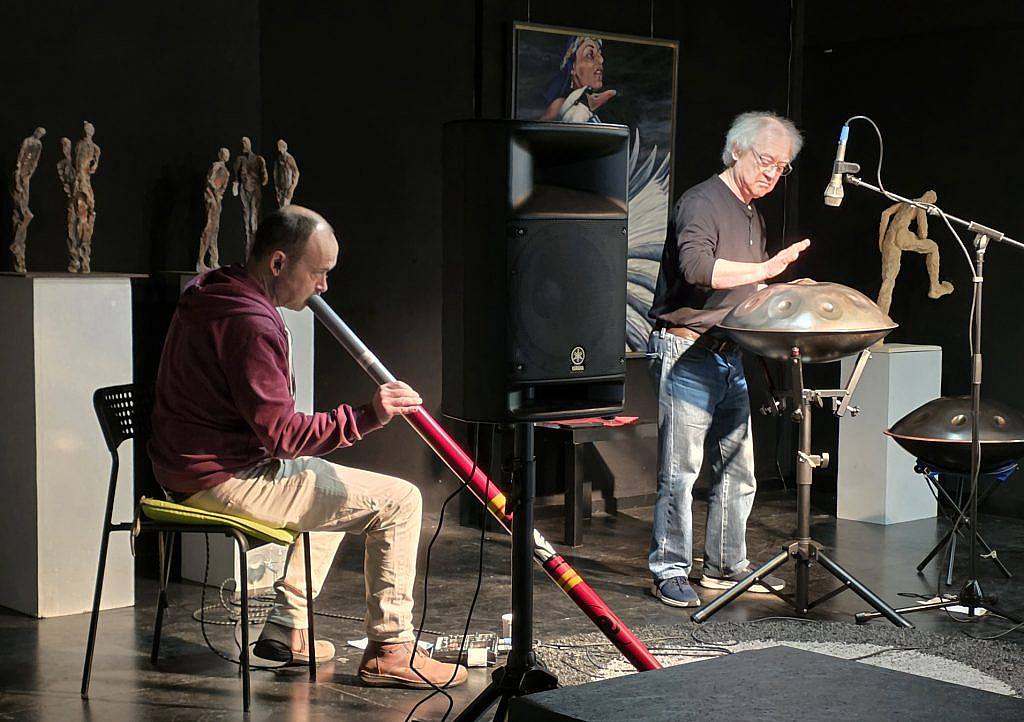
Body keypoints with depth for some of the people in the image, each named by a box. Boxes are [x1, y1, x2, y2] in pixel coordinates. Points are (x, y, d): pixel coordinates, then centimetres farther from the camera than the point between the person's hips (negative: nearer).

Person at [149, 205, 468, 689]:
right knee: (398, 500, -8)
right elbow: (282, 434, -24)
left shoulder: (209, 292, 11)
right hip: (228, 481, -11)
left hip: (187, 471, 11)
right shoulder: (251, 323, -22)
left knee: (334, 485, 33)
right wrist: (366, 416, -23)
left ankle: (286, 626, 27)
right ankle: (389, 651, -1)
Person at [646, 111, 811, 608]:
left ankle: (726, 566, 21)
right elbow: (697, 267, -27)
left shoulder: (753, 217, 19)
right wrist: (766, 269, -28)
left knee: (737, 468, 11)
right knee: (681, 469, -6)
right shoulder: (702, 202, -9)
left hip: (730, 356, 9)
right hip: (687, 353, -9)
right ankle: (670, 570, 2)